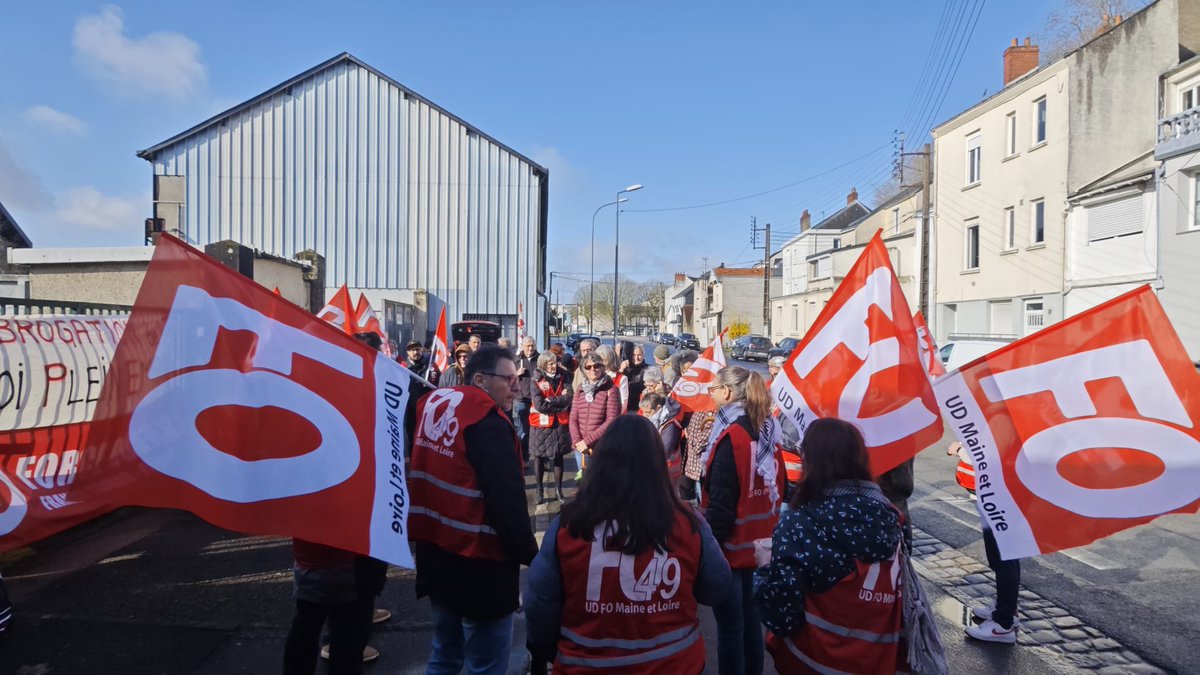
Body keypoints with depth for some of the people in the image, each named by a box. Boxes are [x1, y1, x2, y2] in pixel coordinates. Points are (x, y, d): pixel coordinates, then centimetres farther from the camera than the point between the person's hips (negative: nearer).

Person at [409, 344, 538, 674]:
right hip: (480, 566, -8)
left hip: (436, 555, 8)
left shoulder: (433, 408, 7)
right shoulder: (488, 424, -19)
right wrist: (530, 554, -12)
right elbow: (507, 501, -23)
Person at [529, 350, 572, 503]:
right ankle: (540, 490, 18)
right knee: (539, 457, 6)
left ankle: (558, 490, 19)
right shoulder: (536, 381, -8)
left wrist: (550, 401, -18)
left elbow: (569, 399, -9)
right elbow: (540, 405, -17)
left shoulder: (562, 378, 2)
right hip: (541, 424, -2)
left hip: (560, 424, 3)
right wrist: (560, 399, -13)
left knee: (559, 457, 9)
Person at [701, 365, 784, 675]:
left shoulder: (731, 436, -20)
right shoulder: (766, 431, 4)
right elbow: (776, 489, 11)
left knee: (729, 626, 5)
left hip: (731, 545, -8)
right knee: (751, 618, 19)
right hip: (758, 543, 8)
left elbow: (721, 502, -21)